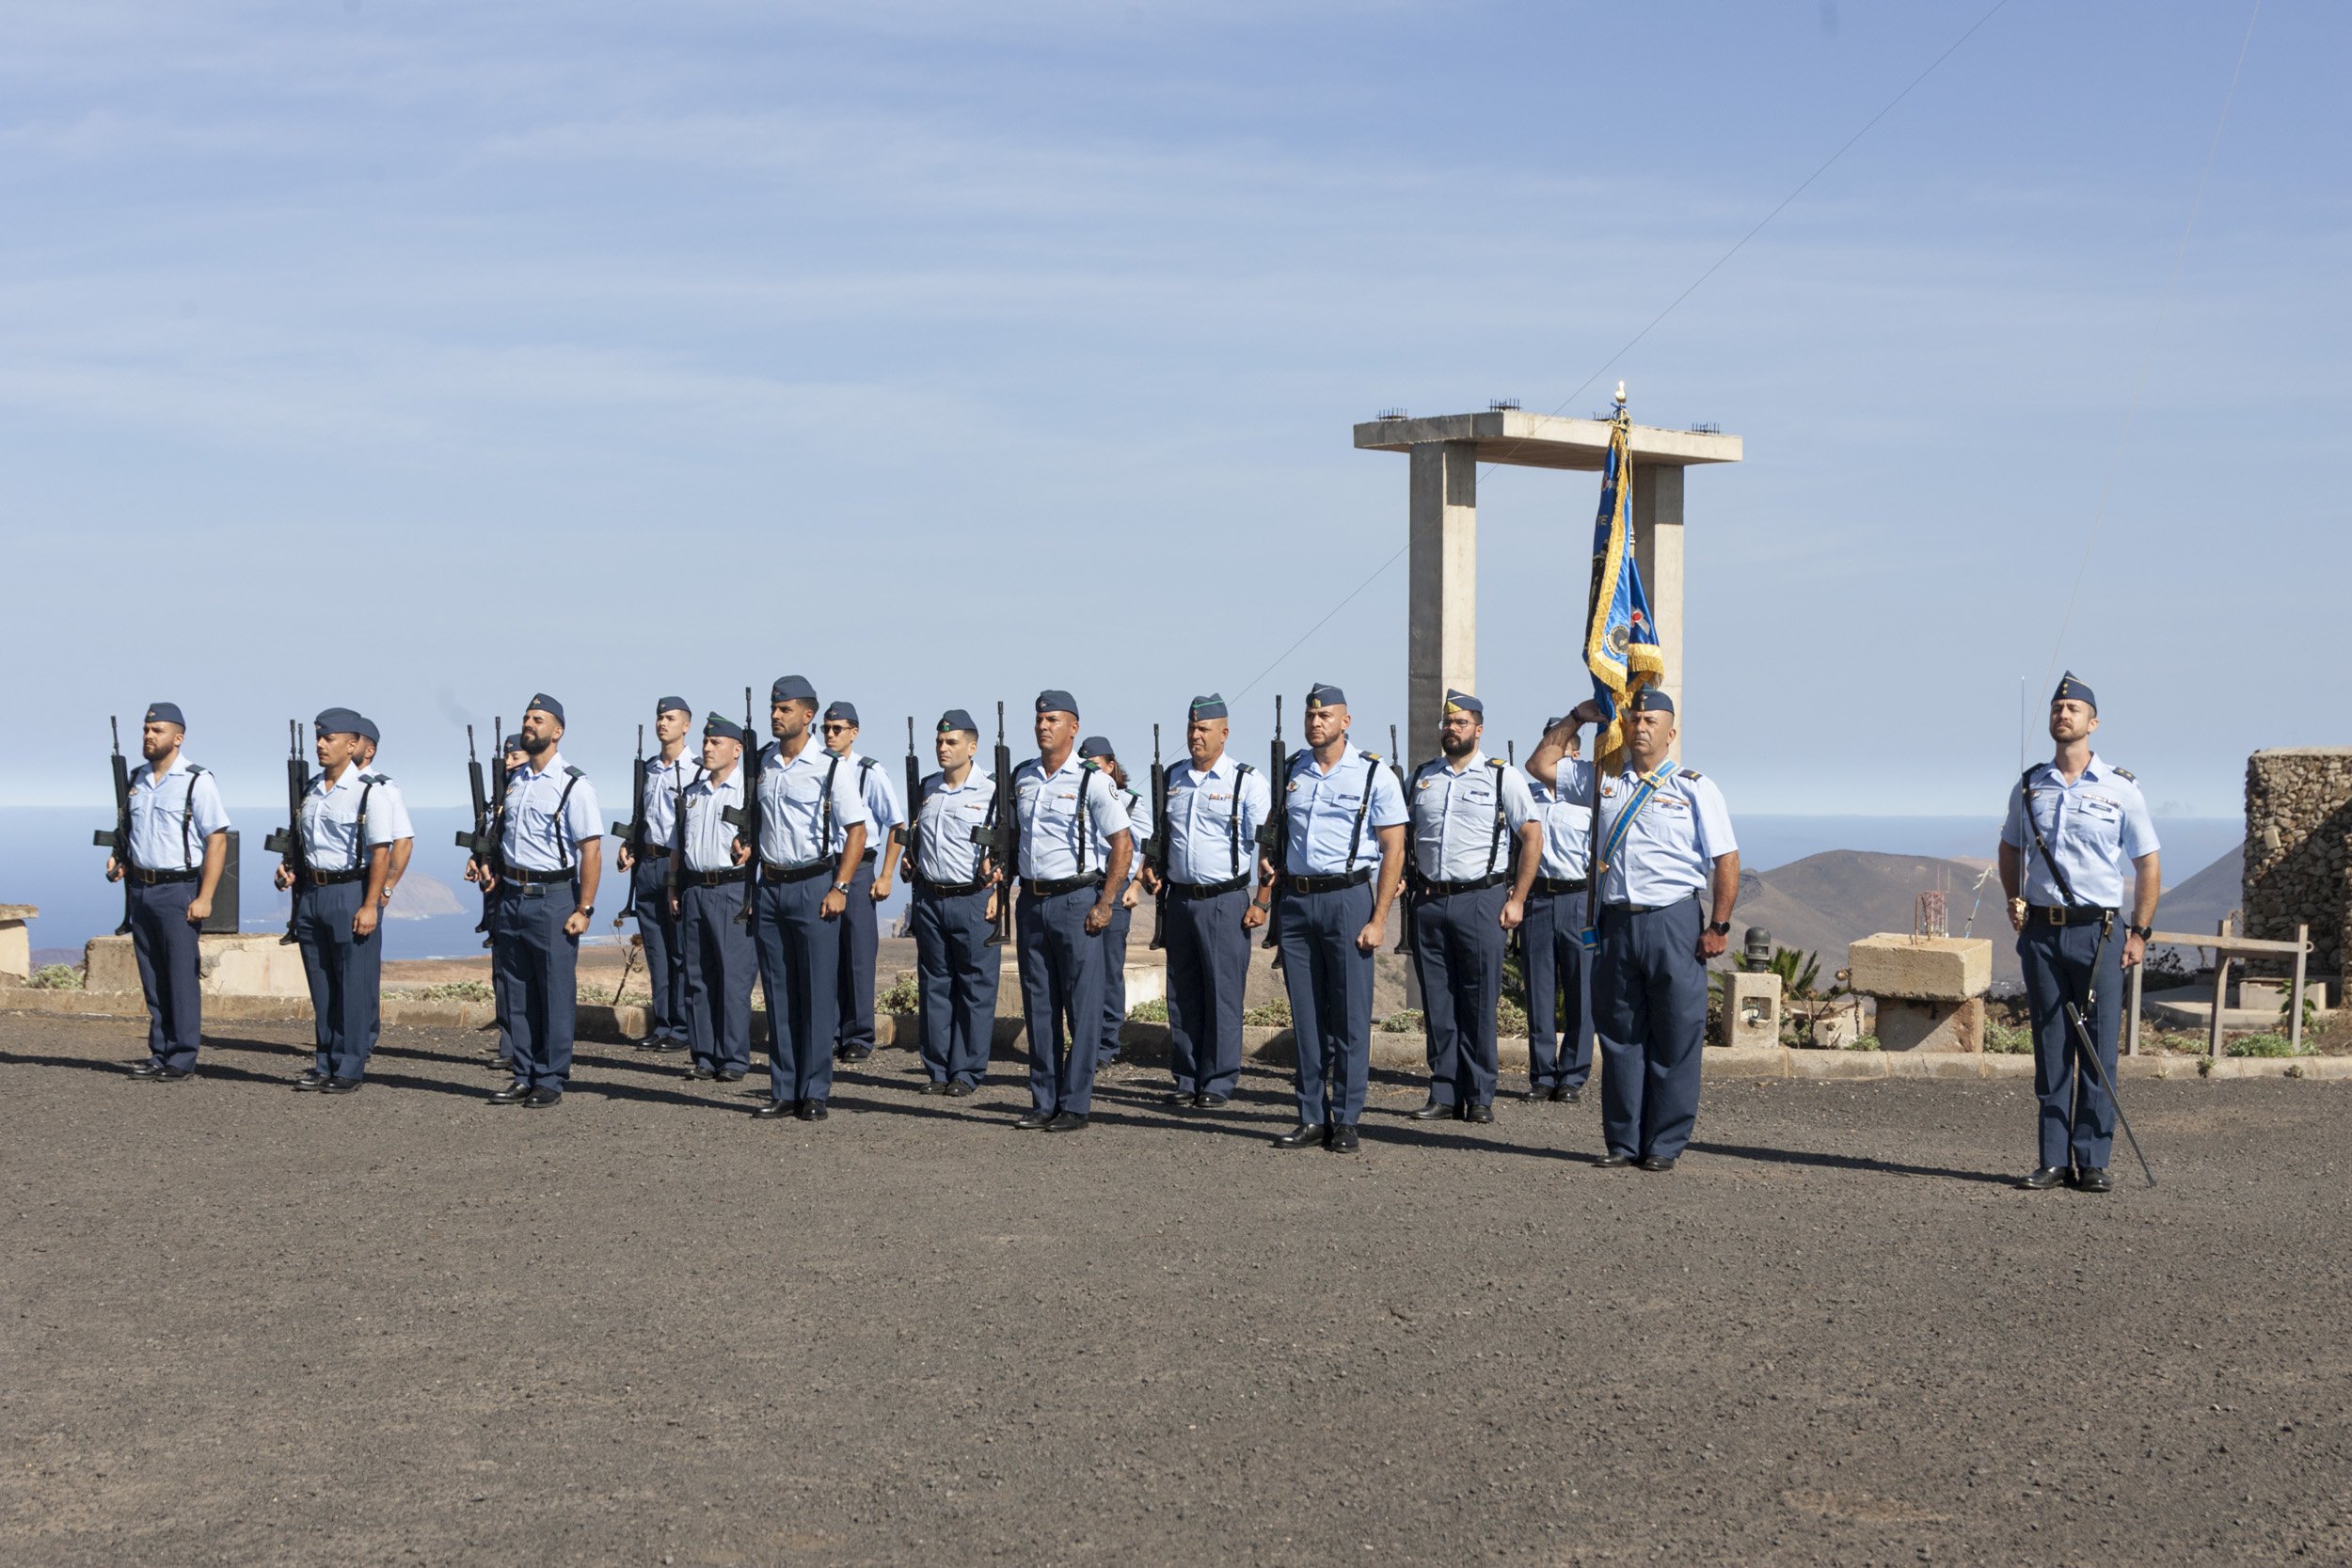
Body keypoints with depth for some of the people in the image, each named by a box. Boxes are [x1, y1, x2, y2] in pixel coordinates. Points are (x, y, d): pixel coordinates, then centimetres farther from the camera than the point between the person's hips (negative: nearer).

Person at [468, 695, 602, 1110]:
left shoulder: (573, 784, -8)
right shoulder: (513, 780, 13)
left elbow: (591, 849, -12)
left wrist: (583, 909, -16)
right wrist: (487, 865, 7)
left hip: (553, 898, -7)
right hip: (511, 897, 7)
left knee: (556, 994, -2)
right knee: (517, 993, 10)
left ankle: (551, 1081, 4)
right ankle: (524, 1077, 17)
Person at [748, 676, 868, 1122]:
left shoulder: (832, 767, -6)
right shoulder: (763, 763, 9)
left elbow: (856, 831, -5)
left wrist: (840, 888, -12)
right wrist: (753, 884, 14)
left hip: (813, 886, -5)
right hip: (769, 885, 5)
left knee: (817, 994, -3)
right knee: (778, 994, 7)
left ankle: (814, 1094, 2)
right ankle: (783, 1091, 13)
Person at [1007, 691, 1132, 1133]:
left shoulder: (1092, 780, -7)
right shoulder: (1022, 777, 10)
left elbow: (1122, 845, -7)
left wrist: (1104, 905, -12)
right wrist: (1016, 890, 13)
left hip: (1077, 901, -6)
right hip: (1031, 901, 6)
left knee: (1082, 1007, -2)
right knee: (1038, 1005, 8)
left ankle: (1075, 1105, 2)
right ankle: (1044, 1102, 14)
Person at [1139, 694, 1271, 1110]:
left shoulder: (1247, 781, -4)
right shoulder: (1172, 778, 12)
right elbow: (1157, 832, 25)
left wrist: (1262, 903, -14)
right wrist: (1148, 869, 7)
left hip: (1225, 901, -5)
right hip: (1180, 900, 5)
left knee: (1224, 994, -3)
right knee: (1182, 994, 8)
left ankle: (1218, 1083, 4)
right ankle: (1186, 1080, 16)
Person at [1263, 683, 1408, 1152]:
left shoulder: (1374, 774, -2)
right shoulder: (1290, 771, 11)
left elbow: (1393, 851, -4)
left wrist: (1378, 920, -10)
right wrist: (1266, 881, 3)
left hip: (1347, 898, -4)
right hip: (1295, 901, 4)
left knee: (1350, 1016, -2)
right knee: (1305, 1016, 6)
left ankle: (1345, 1121, 3)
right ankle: (1311, 1118, 12)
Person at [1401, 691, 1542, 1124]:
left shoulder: (1502, 777, 1)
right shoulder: (1420, 778, 12)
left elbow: (1532, 838, -1)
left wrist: (1517, 899, -7)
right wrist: (1406, 892, 5)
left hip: (1481, 900, -4)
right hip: (1428, 903, 4)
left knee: (1479, 1004, -2)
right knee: (1437, 1004, 6)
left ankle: (1480, 1097, 5)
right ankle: (1444, 1093, 12)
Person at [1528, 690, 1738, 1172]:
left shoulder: (1695, 788, 3)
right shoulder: (1601, 781, 14)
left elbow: (1726, 861, -1)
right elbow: (1540, 763, 23)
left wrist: (1718, 926, -7)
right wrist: (1577, 718, 16)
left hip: (1673, 923, -4)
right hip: (1616, 922, 4)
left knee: (1674, 1040, -2)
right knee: (1619, 1036, 6)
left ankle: (1664, 1144, 4)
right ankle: (1622, 1141, 13)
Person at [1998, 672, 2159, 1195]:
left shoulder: (2121, 789, 1)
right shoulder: (2029, 787, 9)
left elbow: (2148, 865, 5)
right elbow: (2011, 848, 24)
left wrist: (2139, 932, -2)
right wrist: (2014, 901, 9)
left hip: (2098, 931, -2)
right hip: (2041, 931, 2)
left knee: (2098, 1049, -3)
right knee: (2050, 1048, 4)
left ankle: (2093, 1161, 1)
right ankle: (2054, 1159, 8)